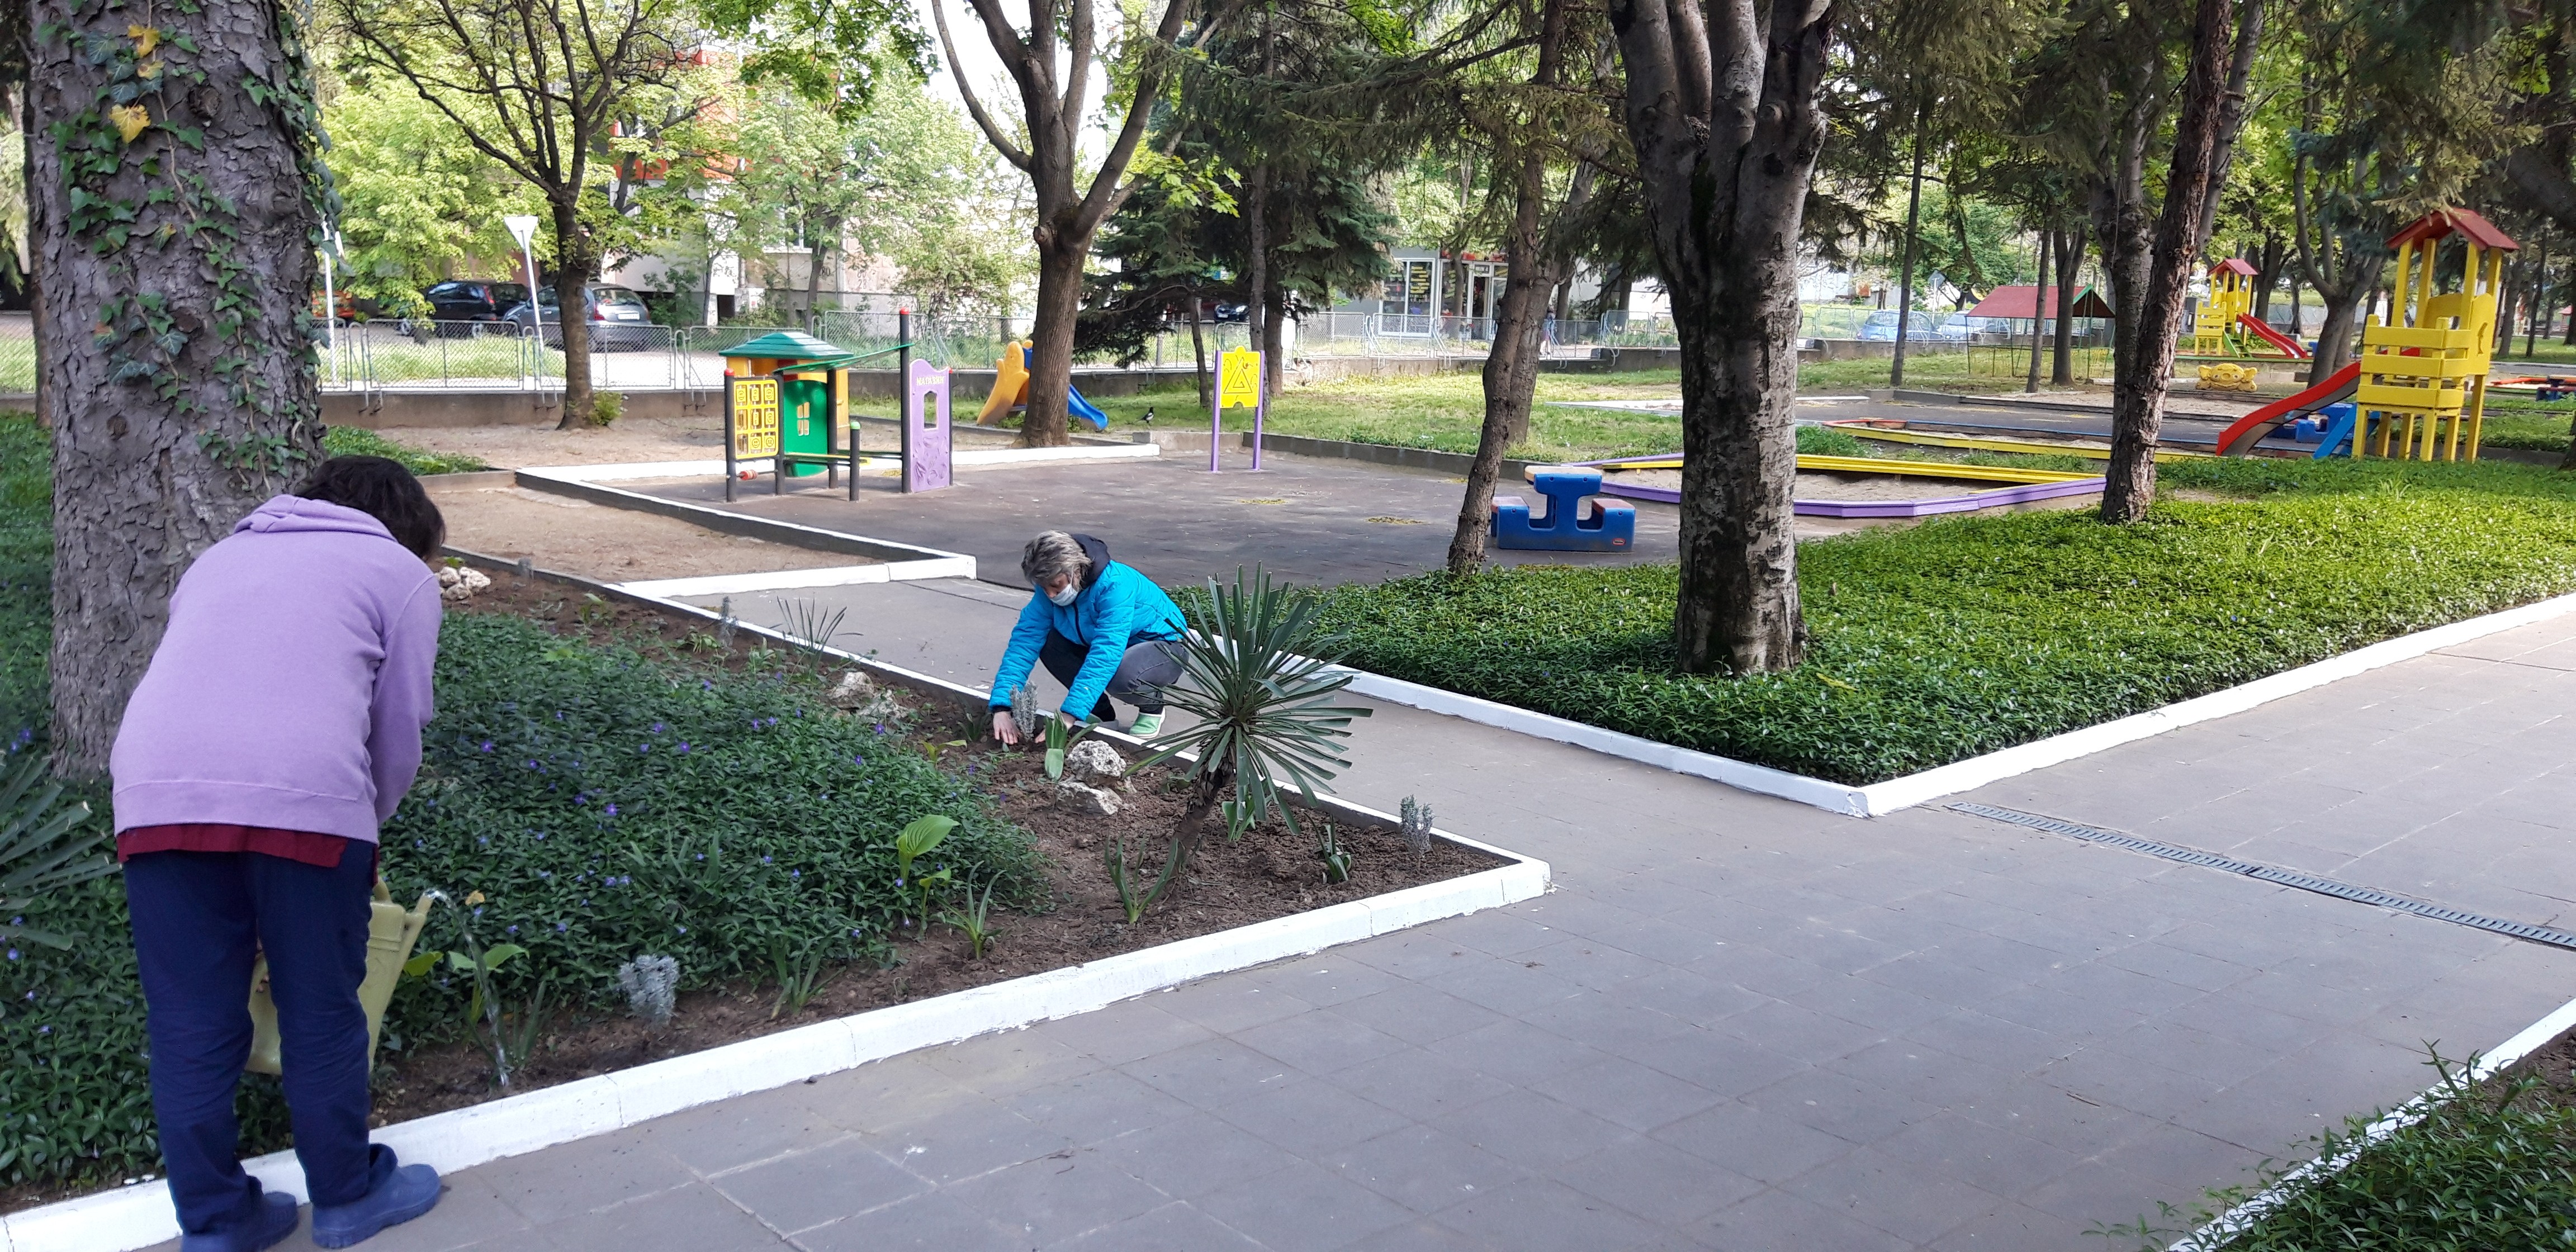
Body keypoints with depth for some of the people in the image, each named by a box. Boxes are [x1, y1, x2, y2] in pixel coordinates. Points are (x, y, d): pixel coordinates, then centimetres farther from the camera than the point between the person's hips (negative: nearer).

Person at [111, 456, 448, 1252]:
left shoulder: (221, 555, 33)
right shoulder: (400, 571, 19)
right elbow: (399, 728, 14)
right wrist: (362, 824, 31)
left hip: (157, 792, 4)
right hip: (301, 797, -4)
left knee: (191, 1029, 13)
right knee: (322, 1017, 12)